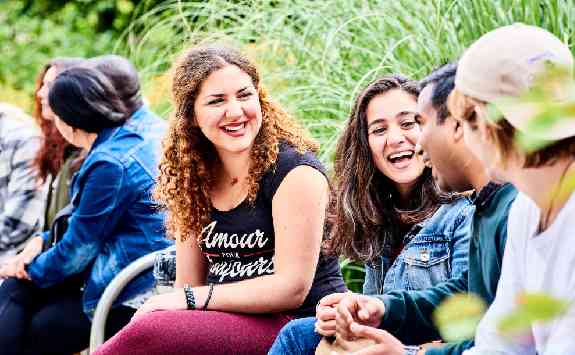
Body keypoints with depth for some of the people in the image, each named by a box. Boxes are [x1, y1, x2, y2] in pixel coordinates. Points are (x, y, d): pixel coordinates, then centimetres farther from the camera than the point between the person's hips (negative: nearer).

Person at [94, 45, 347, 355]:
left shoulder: (295, 170, -9)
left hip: (300, 322, -5)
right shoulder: (194, 177, 11)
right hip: (228, 323, 5)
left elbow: (292, 287, -14)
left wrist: (190, 298, -15)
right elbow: (188, 284, 9)